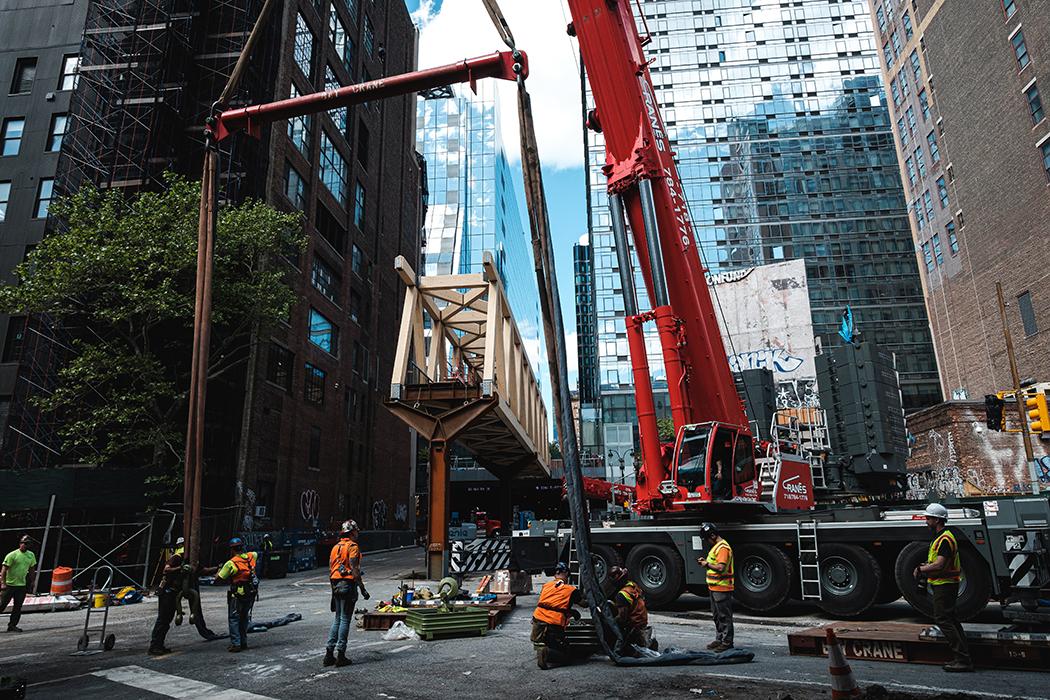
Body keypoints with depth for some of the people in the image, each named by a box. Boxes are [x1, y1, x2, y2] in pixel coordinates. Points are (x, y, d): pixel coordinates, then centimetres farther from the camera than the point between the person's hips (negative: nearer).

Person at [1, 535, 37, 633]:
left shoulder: (31, 555, 7)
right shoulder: (12, 555, -10)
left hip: (22, 585, 5)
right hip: (9, 585, -5)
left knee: (18, 607, 6)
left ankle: (12, 625, 13)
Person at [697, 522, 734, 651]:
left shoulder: (723, 548, -18)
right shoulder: (715, 546, 15)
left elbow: (721, 567, -27)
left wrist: (707, 564, -18)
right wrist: (705, 561, 9)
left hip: (722, 588, -11)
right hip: (714, 587, 11)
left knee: (724, 616, -2)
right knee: (716, 616, 17)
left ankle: (727, 642, 4)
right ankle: (719, 639, 27)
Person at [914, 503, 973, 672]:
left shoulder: (945, 539, -19)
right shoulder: (940, 536, 15)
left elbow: (939, 565, -26)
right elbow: (934, 560, 22)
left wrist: (921, 569, -13)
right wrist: (923, 567, 5)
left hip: (944, 585, -11)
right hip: (944, 584, 11)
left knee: (942, 619, -9)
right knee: (950, 619, 13)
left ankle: (963, 660, -7)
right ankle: (963, 658, 18)